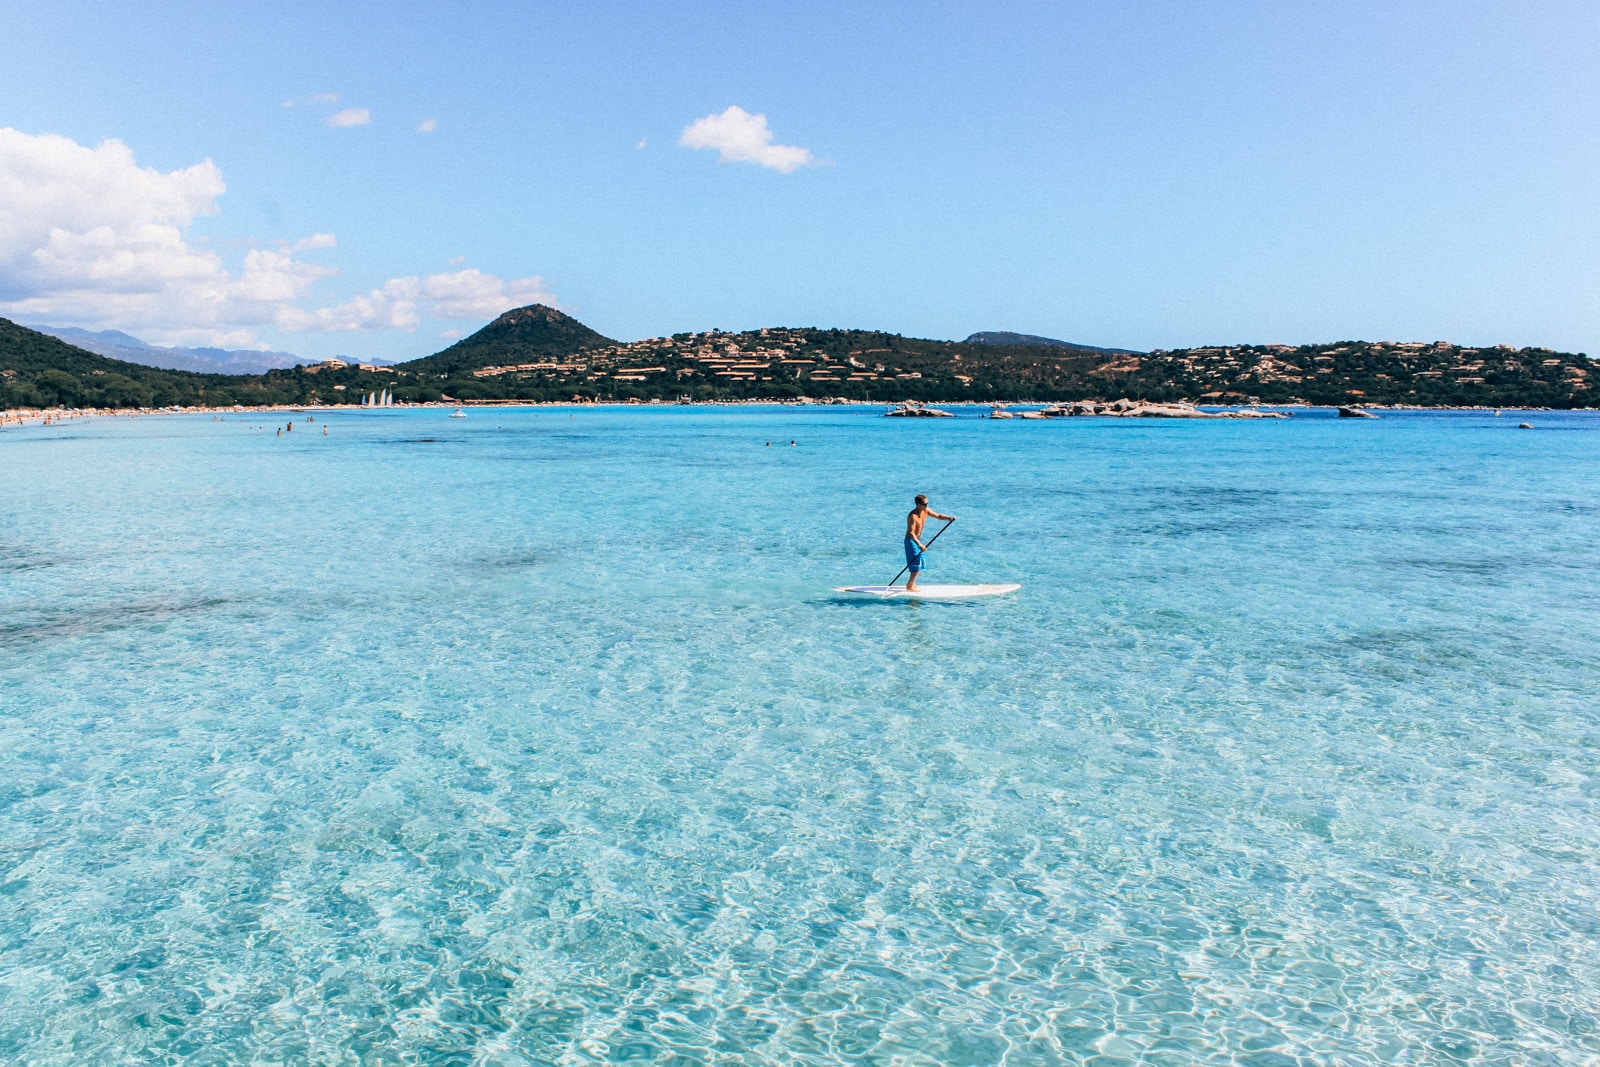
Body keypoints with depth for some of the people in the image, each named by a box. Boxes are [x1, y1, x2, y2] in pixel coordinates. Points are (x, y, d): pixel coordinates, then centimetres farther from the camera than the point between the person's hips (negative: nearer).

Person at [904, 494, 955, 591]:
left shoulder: (926, 511, -2)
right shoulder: (913, 516, -26)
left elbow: (938, 516, 7)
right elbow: (911, 532, -32)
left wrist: (949, 518, -13)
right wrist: (919, 545, -42)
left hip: (918, 539, 9)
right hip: (911, 540, -9)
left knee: (919, 564, 15)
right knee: (917, 565, -11)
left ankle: (911, 583, 27)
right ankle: (910, 586, -2)